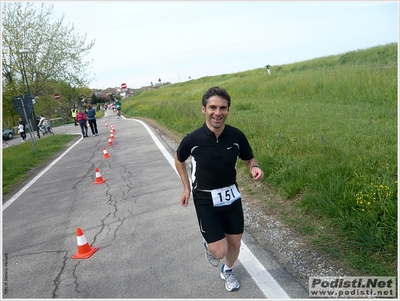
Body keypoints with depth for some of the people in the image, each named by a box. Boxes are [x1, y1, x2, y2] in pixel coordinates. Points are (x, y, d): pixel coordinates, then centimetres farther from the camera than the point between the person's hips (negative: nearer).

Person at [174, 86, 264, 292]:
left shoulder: (237, 136, -14)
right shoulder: (192, 140, -20)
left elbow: (249, 160, 4)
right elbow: (179, 160, 2)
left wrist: (255, 168, -19)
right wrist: (187, 187, 0)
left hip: (231, 196, 3)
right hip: (205, 199, -3)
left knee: (235, 244, 16)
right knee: (220, 251, -6)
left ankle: (227, 271, 49)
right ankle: (208, 243, 33)